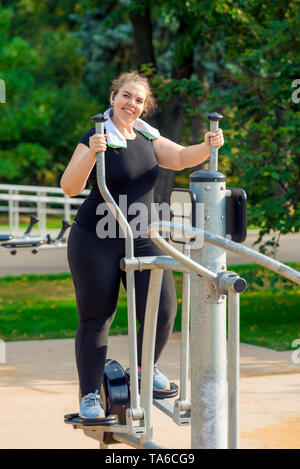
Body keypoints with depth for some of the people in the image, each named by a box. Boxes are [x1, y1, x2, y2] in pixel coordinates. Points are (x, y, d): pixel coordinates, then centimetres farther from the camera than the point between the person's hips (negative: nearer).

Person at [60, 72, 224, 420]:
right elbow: (69, 188, -18)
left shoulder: (148, 139, 11)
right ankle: (89, 396, 12)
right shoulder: (97, 139, -9)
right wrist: (91, 154, -34)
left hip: (142, 239, 5)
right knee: (96, 318, 0)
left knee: (163, 309, -7)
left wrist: (208, 146, -20)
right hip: (96, 240, -5)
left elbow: (181, 158, 0)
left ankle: (146, 366, 21)